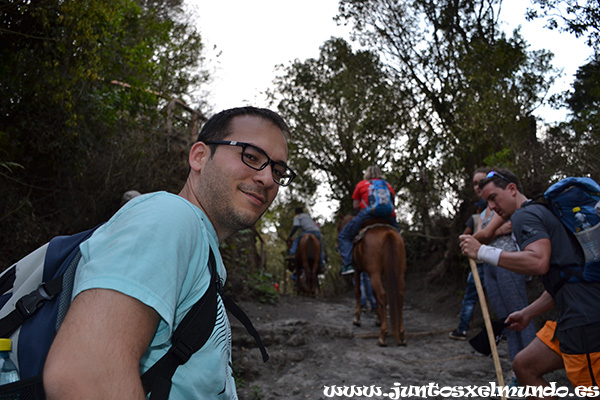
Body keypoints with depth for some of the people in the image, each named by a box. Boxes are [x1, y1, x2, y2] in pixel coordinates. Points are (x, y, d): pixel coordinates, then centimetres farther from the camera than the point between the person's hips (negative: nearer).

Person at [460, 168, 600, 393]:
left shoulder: (524, 215, -8)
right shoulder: (540, 212, 23)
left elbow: (539, 262, -28)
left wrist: (483, 252, -20)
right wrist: (528, 313, 25)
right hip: (572, 317, 11)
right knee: (523, 366, 16)